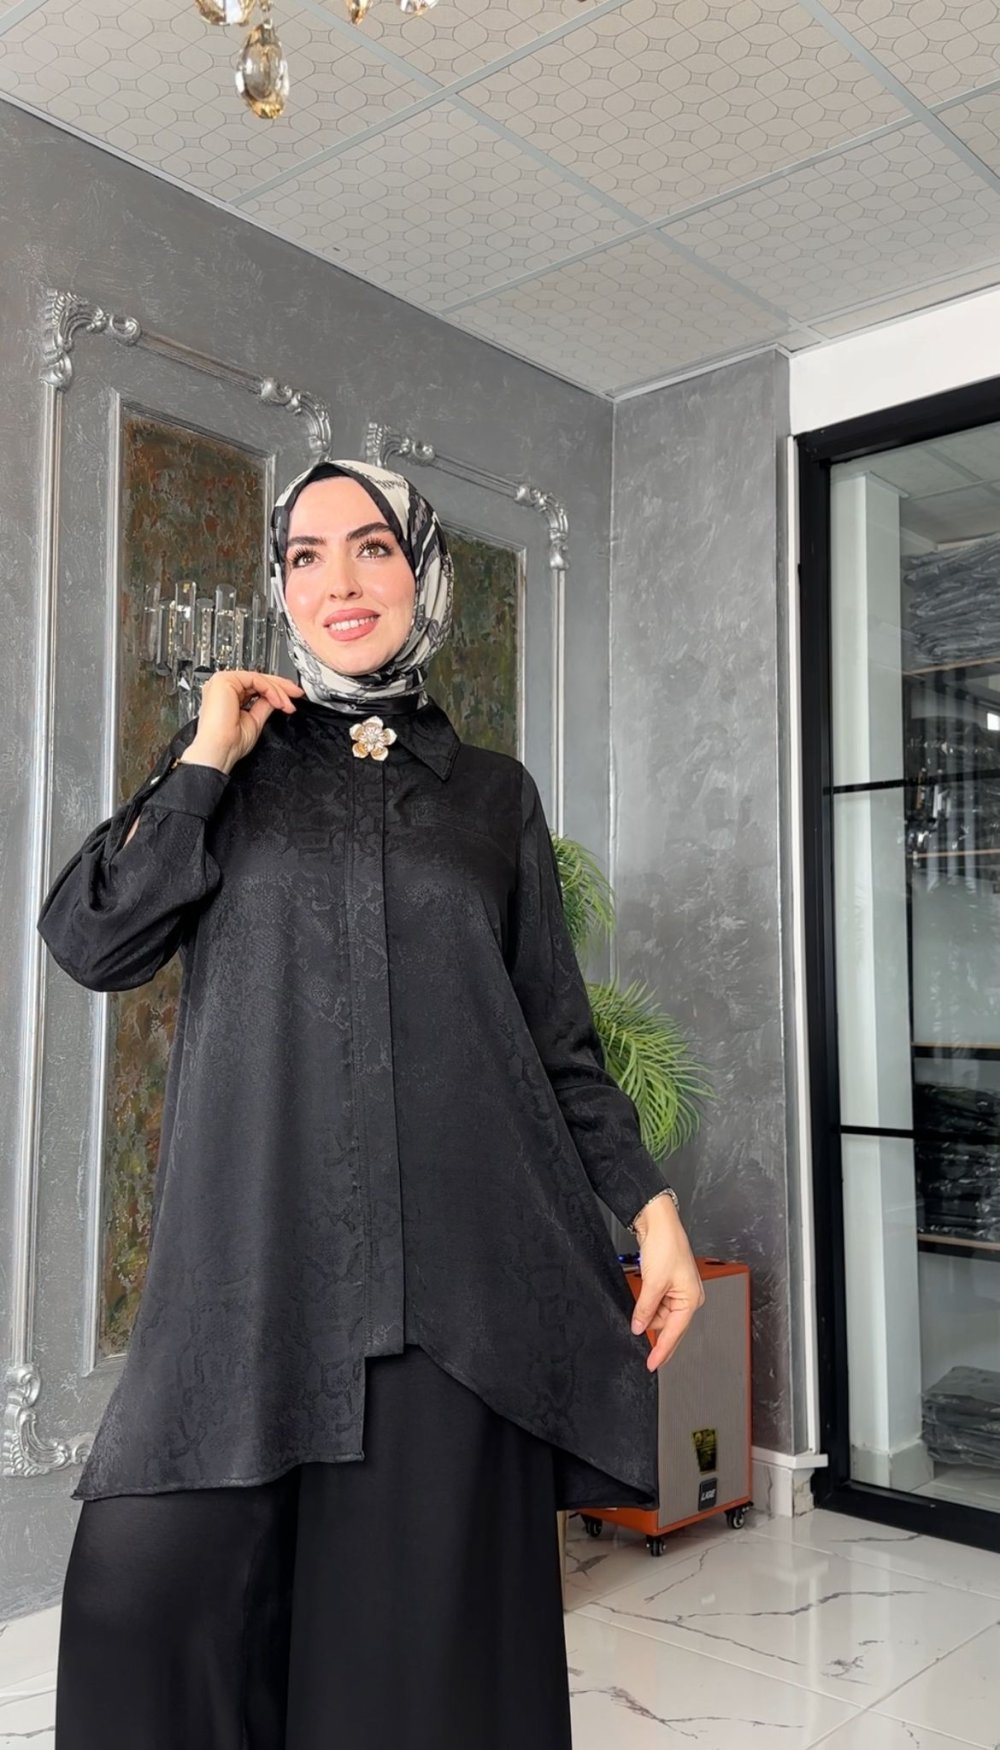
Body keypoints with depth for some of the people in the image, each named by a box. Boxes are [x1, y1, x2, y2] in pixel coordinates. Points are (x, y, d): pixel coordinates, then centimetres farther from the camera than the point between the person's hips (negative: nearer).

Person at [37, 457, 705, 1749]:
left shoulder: (493, 793, 13)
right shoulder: (225, 762, 13)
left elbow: (559, 1035, 11)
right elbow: (87, 943, 2)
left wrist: (649, 1201, 1)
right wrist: (207, 760, -2)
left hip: (455, 1256, 0)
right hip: (255, 1252, 0)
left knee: (423, 1607, 2)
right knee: (150, 1589, -4)